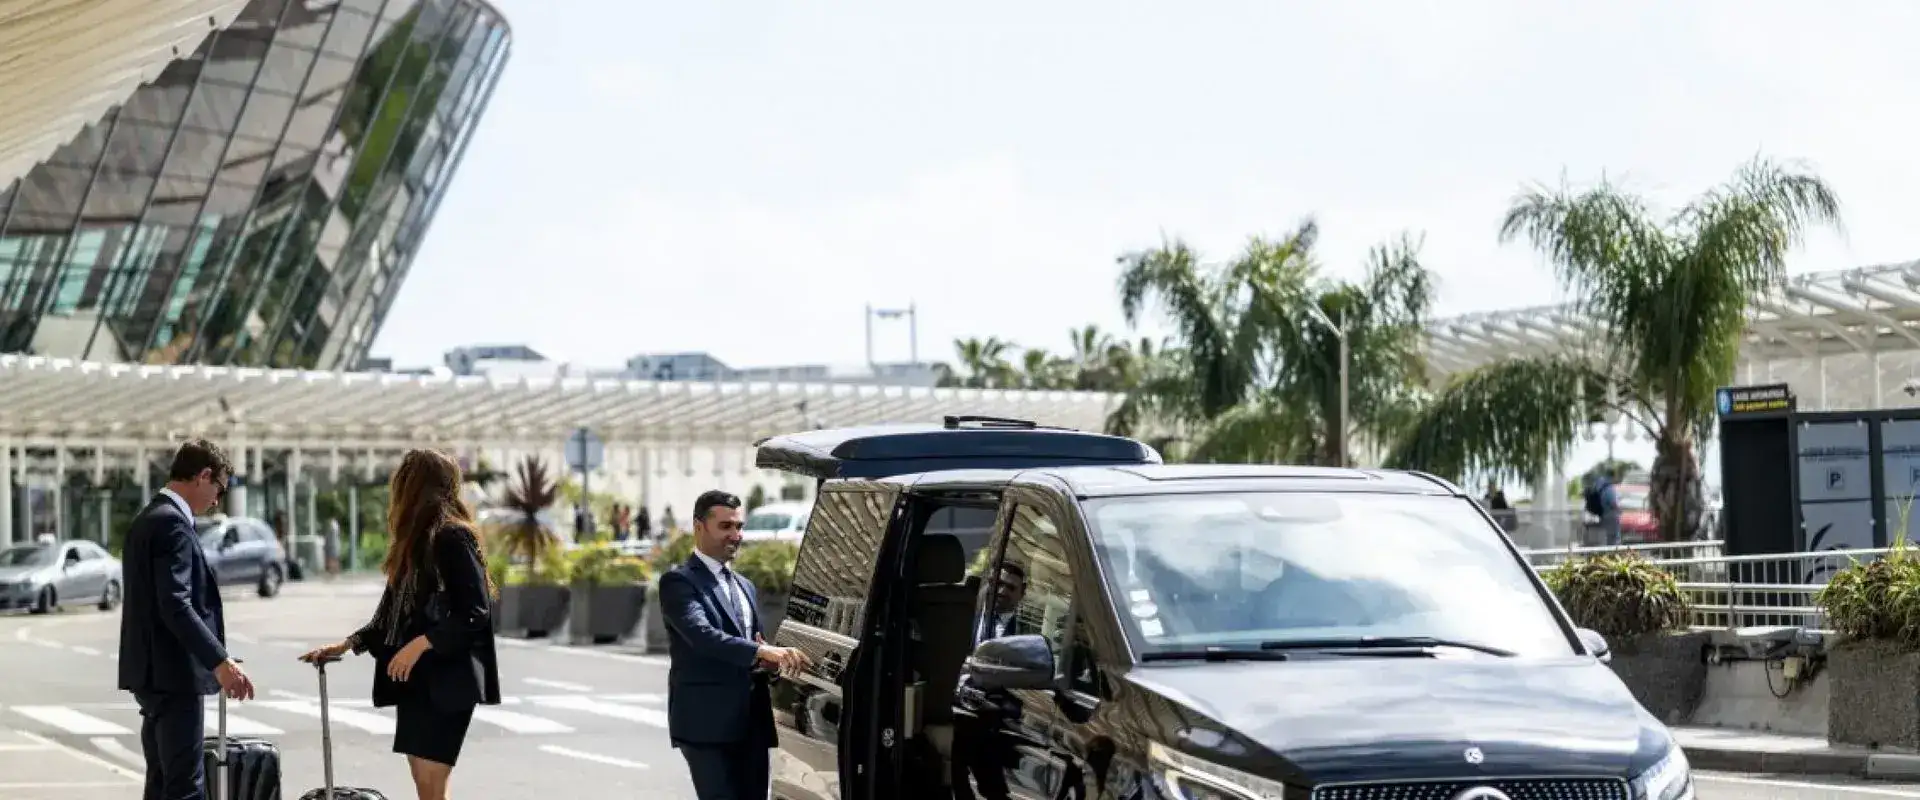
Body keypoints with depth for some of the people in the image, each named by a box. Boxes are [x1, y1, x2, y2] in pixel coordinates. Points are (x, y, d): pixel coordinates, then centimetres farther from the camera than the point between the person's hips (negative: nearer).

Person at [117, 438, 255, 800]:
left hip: (153, 673, 10)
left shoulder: (147, 519, 16)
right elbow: (175, 606, -24)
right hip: (174, 675, -10)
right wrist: (220, 661, -28)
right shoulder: (172, 522, -15)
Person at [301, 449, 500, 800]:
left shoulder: (452, 537, -12)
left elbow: (475, 614, -17)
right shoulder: (415, 542, 16)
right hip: (414, 678, 9)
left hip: (445, 678, -9)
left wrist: (421, 644, -21)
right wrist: (346, 645, 13)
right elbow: (392, 614, 20)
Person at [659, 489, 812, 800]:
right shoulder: (679, 582, -6)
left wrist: (768, 658, -1)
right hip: (706, 724, -8)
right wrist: (763, 651, -34)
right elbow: (702, 635, -22)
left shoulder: (745, 586, 21)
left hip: (752, 724, 8)